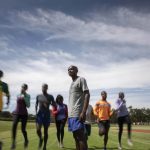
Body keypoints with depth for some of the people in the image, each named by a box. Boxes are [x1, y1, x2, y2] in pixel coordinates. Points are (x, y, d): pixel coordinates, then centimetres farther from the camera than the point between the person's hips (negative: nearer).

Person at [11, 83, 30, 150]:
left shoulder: (27, 95, -4)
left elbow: (28, 105, -13)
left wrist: (25, 97, -19)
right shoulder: (18, 95, 10)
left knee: (23, 129, -1)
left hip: (24, 114, -3)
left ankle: (26, 140, 29)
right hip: (16, 113, 3)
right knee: (14, 125, -22)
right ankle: (13, 142, -17)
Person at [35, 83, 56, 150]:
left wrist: (49, 103, -16)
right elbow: (36, 104, 15)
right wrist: (36, 112, 2)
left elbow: (54, 105, 2)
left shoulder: (50, 96, 1)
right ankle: (40, 139, 17)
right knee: (38, 129, -14)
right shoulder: (38, 96, 8)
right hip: (39, 114, 1)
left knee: (45, 131, 3)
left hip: (46, 114, -1)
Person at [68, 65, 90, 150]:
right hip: (71, 114, 9)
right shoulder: (72, 83, 22)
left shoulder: (81, 79, -3)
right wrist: (69, 113, 18)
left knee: (80, 136, -9)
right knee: (76, 136, 10)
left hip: (77, 113, -9)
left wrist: (83, 112, -22)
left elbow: (87, 95, -13)